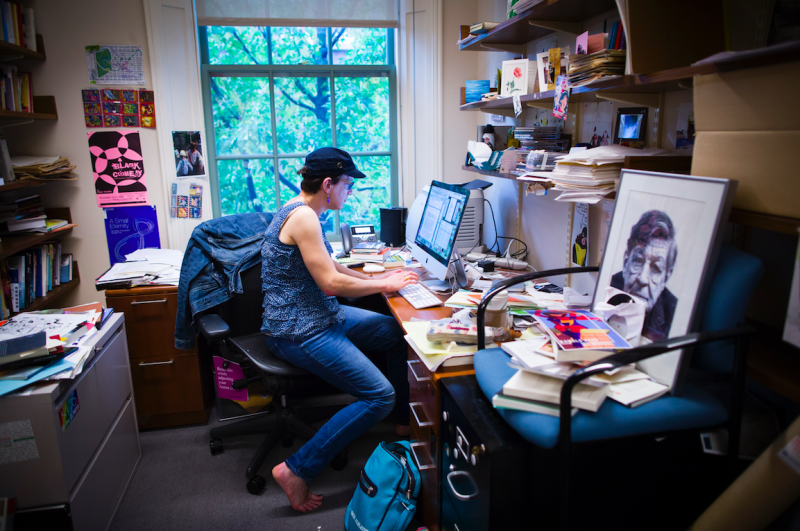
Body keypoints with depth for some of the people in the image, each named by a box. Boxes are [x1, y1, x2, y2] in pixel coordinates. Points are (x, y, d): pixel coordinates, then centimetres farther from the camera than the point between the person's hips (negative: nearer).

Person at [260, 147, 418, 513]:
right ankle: (296, 470, -7)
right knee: (380, 396, -15)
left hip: (318, 316, 11)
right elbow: (330, 281, -23)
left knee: (398, 331, 15)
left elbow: (326, 265, 19)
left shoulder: (302, 211, 11)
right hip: (299, 332, -11)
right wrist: (384, 285, -10)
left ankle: (404, 422, 29)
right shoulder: (303, 216, -21)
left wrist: (375, 279, 10)